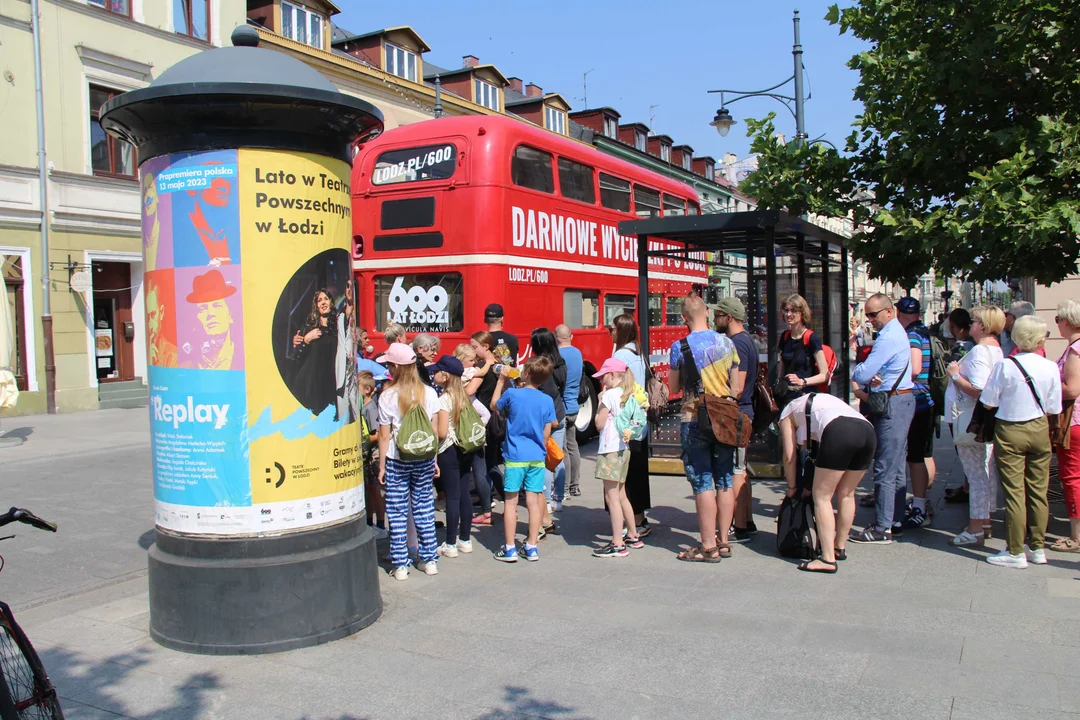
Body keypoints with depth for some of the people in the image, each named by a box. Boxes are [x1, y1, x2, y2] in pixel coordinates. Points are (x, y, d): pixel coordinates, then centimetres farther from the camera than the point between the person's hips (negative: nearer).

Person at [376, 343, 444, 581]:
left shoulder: (388, 396, -8)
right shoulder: (429, 393, 0)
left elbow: (384, 436, -6)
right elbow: (434, 431, 3)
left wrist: (382, 466, 2)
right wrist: (434, 460, 13)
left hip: (397, 461, -3)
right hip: (424, 459, 3)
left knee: (397, 512, 5)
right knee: (424, 509, 12)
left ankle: (400, 565, 9)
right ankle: (429, 560, 18)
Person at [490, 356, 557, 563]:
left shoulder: (512, 394, -9)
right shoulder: (547, 401, -1)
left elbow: (494, 406, 11)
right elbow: (547, 433, 4)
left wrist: (501, 380, 17)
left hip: (515, 456, -3)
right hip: (537, 457, 3)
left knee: (510, 501, 5)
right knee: (533, 501, 8)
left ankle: (510, 548, 8)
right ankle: (532, 547, 13)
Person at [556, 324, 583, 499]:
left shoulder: (557, 355, -16)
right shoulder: (578, 353, 9)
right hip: (573, 406, 8)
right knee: (572, 446, 14)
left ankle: (563, 488, 0)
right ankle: (575, 485, 21)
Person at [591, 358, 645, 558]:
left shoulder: (609, 395, -12)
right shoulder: (627, 395, 13)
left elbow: (599, 424, -10)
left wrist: (600, 401, -3)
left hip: (610, 450, -9)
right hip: (623, 449, 9)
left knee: (612, 497, -8)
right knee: (621, 496, 19)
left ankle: (618, 544, -8)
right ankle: (633, 536, 28)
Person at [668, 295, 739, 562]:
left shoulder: (680, 347, -8)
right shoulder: (727, 343, 4)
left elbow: (673, 387, 2)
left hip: (695, 420, -4)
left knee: (702, 483, -1)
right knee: (724, 480, 10)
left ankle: (709, 547, 2)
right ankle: (723, 542, 19)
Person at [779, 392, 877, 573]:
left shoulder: (788, 412, 26)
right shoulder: (820, 400, 42)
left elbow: (789, 456, 21)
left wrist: (791, 487, 33)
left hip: (839, 433, -7)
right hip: (868, 431, 7)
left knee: (822, 497, 4)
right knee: (846, 494, 21)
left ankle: (828, 559, 0)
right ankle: (840, 548, 34)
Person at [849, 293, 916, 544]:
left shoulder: (888, 337, -17)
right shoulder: (897, 331, 17)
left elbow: (862, 374, -21)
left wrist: (856, 371, 1)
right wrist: (870, 376, -6)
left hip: (892, 405, -11)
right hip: (901, 401, 11)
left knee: (884, 469, -7)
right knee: (896, 467, 14)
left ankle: (882, 529, -4)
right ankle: (894, 521, 22)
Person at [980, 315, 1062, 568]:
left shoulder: (1005, 366, -15)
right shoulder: (1051, 368, -7)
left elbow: (988, 402, -9)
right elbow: (1053, 408, 1)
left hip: (1010, 432, -3)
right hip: (1040, 430, 3)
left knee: (1014, 491, 1)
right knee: (1038, 490, 12)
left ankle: (1015, 552, 6)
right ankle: (1037, 547, 22)